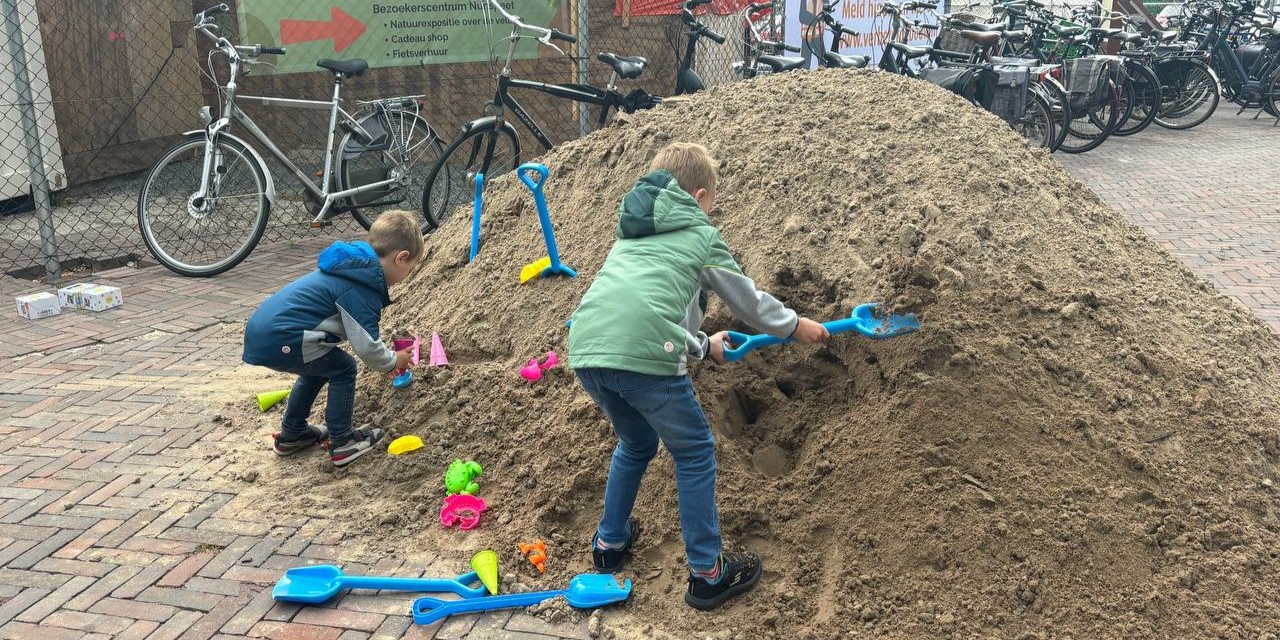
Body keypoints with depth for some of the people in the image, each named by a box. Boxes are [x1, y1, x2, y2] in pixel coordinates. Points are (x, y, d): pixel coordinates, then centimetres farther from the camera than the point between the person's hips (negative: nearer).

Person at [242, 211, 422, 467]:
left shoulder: (355, 264, 16)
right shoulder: (362, 288, -15)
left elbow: (359, 332, 29)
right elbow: (365, 345, -15)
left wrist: (386, 358, 28)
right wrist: (393, 361, 5)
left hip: (262, 331, 10)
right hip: (279, 340, -10)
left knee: (319, 368, 28)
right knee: (343, 370, 4)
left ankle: (291, 435, 39)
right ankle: (342, 444, 11)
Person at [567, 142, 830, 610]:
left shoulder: (633, 231, 32)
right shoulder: (700, 233, 15)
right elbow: (749, 300, 23)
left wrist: (702, 345, 52)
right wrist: (796, 326, 40)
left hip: (586, 349, 7)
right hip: (641, 354, -7)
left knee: (637, 443, 30)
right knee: (695, 454, 11)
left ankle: (609, 544, 39)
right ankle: (707, 574, 16)